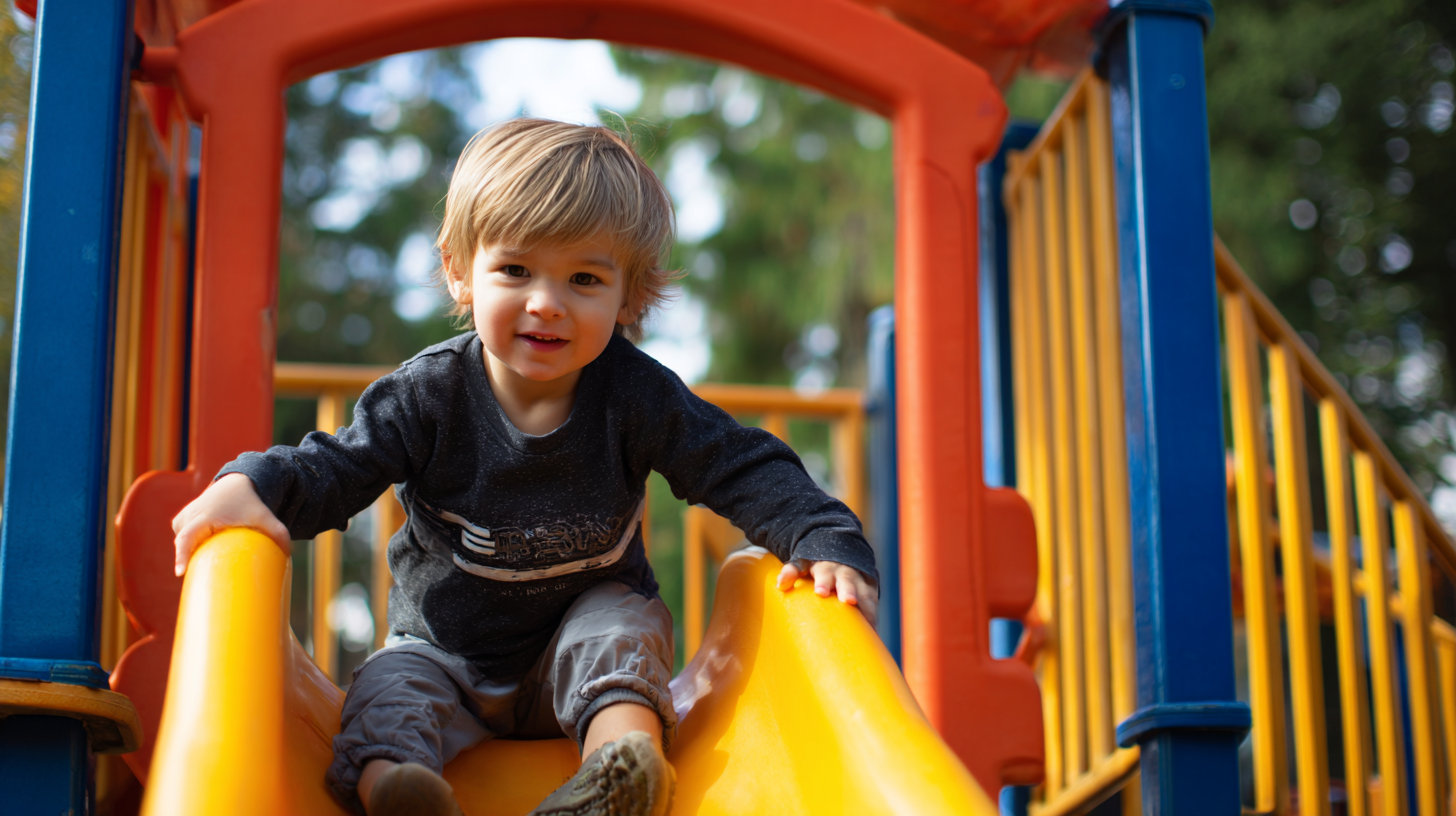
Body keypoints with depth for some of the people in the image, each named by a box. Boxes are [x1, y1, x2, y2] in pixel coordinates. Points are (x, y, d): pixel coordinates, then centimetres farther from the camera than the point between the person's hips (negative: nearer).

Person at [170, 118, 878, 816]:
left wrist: (825, 542, -28)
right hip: (446, 649, 0)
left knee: (626, 622, -26)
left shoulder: (635, 395, -15)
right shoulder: (430, 393, -15)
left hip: (585, 630, 1)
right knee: (391, 686, -25)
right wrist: (253, 484, -35)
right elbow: (337, 466, -13)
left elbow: (744, 469, -12)